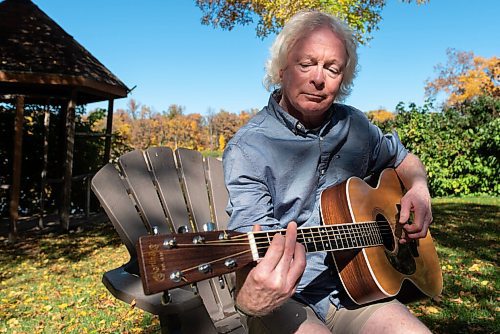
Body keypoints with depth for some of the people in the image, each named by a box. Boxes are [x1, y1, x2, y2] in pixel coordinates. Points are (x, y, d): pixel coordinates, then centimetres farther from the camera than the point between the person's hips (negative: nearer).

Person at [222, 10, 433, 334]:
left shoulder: (354, 125, 5)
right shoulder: (246, 149, -12)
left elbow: (405, 159, 24)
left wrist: (419, 189, 2)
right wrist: (251, 300, -43)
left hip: (353, 288, 6)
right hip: (287, 297, -5)